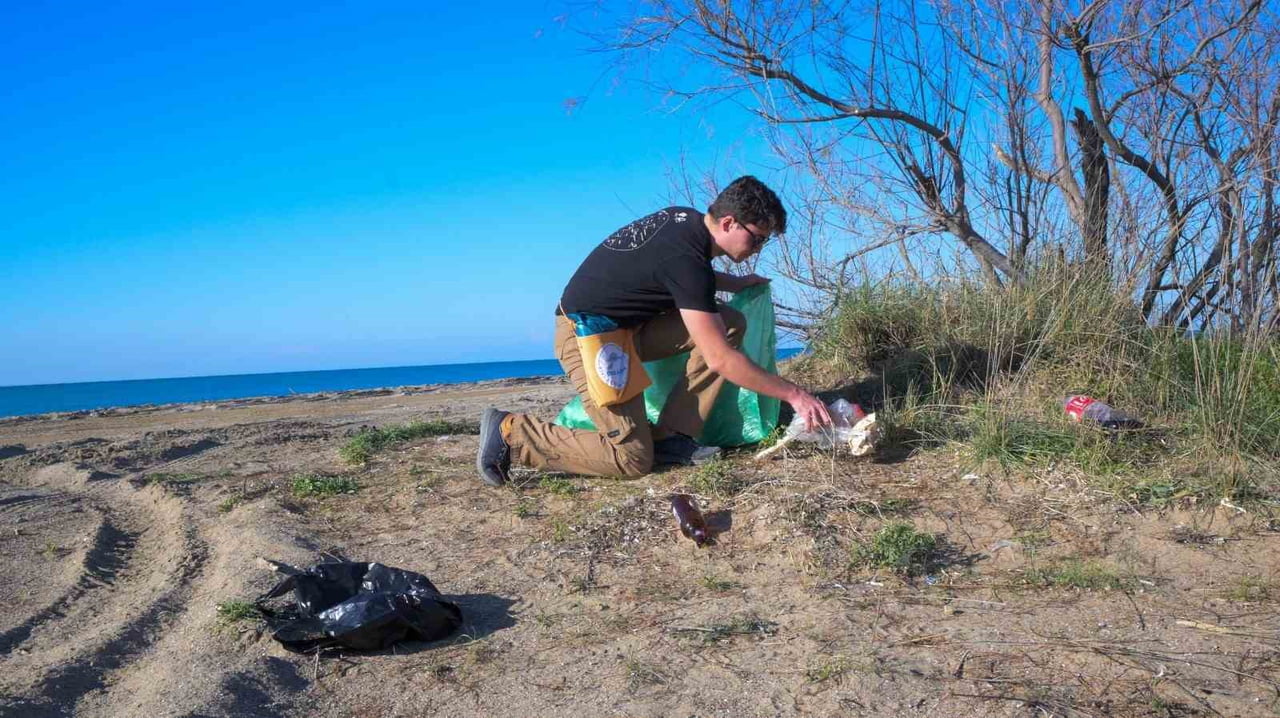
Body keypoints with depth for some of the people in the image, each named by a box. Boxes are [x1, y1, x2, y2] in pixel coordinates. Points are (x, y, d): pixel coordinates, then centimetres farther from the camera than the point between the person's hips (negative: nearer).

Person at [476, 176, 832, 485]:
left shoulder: (687, 220, 1)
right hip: (588, 335, -9)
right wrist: (794, 394, -20)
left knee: (731, 323, -2)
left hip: (627, 326, 10)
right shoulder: (685, 258, -26)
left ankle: (670, 436, -1)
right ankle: (509, 432, -4)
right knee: (632, 458, -12)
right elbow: (720, 359, -26)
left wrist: (737, 283, 19)